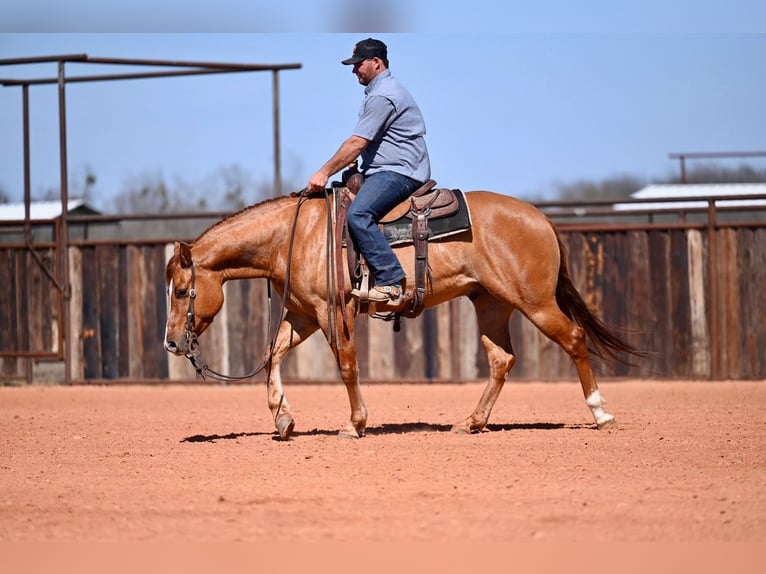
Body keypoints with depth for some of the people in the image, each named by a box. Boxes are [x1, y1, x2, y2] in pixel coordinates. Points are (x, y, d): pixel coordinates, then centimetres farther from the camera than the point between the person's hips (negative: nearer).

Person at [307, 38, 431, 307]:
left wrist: (324, 173, -14)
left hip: (399, 171, -12)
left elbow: (357, 143, -18)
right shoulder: (382, 89, 22)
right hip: (385, 170, 12)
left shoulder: (382, 97, -14)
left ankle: (390, 283, -34)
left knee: (358, 213, -30)